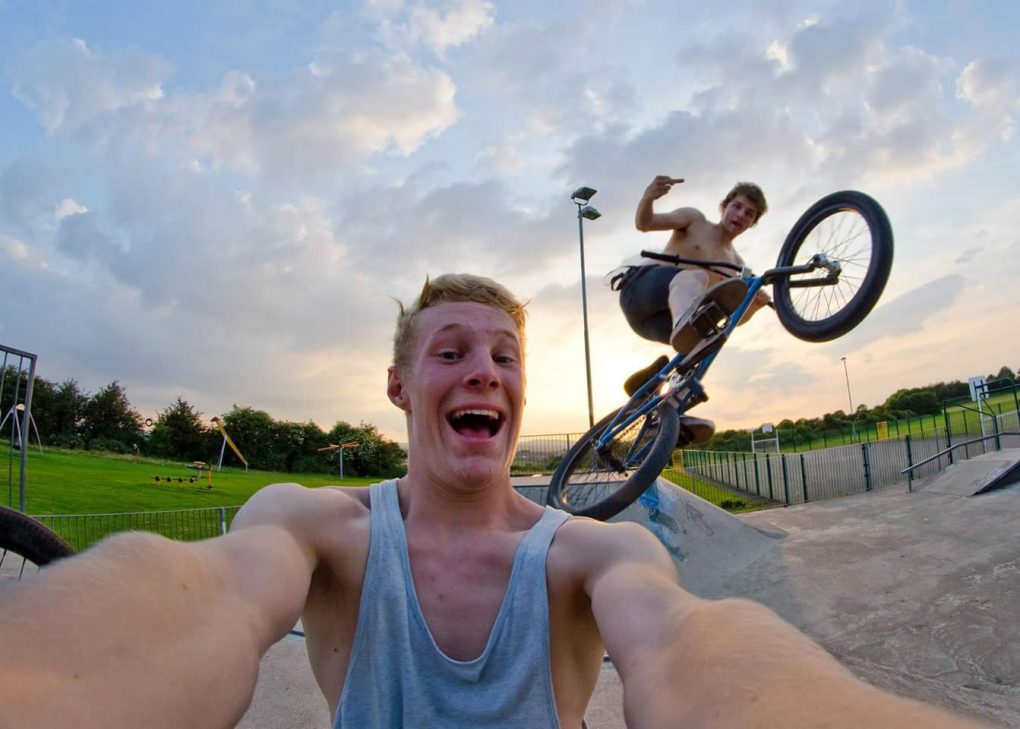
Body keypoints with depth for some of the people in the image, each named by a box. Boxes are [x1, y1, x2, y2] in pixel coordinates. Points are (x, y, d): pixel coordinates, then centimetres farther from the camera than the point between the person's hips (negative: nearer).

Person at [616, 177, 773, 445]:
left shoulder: (736, 264, 21)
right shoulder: (695, 219, 11)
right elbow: (644, 223, -4)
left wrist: (754, 305, -12)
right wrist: (649, 197, -26)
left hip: (660, 319, 6)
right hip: (641, 287, -5)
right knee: (697, 277, -36)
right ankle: (685, 323, -71)